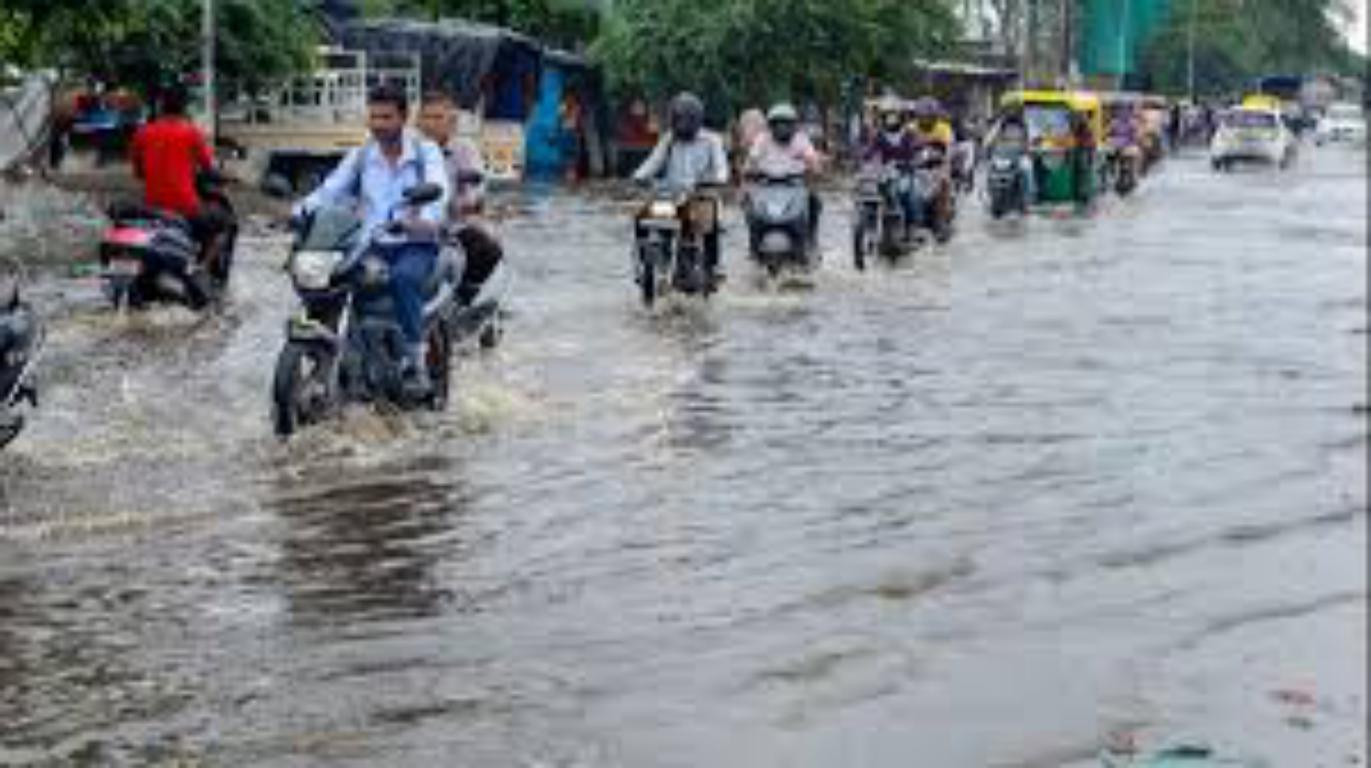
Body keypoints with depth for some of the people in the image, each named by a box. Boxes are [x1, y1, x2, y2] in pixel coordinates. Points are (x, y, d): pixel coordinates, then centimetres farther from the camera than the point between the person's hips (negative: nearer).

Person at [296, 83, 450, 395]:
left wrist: (425, 220, -39)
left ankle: (415, 362, -29)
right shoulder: (361, 156, 13)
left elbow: (439, 191, -17)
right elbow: (331, 189, 2)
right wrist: (304, 209, -20)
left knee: (403, 276, -37)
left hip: (416, 244, -4)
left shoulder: (425, 152, 1)